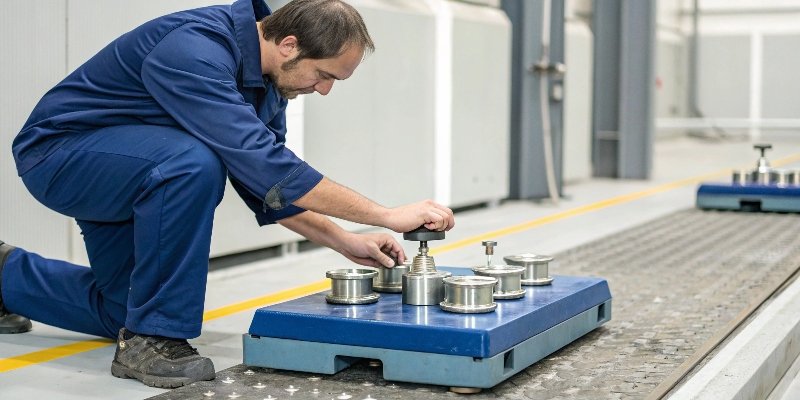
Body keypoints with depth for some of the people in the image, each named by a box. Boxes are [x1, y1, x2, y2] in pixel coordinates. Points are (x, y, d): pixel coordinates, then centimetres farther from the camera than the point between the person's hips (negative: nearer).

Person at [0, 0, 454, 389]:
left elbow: (268, 178, 4)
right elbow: (260, 164, -42)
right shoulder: (194, 50, -33)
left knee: (122, 311, 17)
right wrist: (387, 215, -39)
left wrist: (345, 241, -7)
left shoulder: (267, 77, -5)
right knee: (192, 162, -36)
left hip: (120, 171, 9)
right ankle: (151, 339, -22)